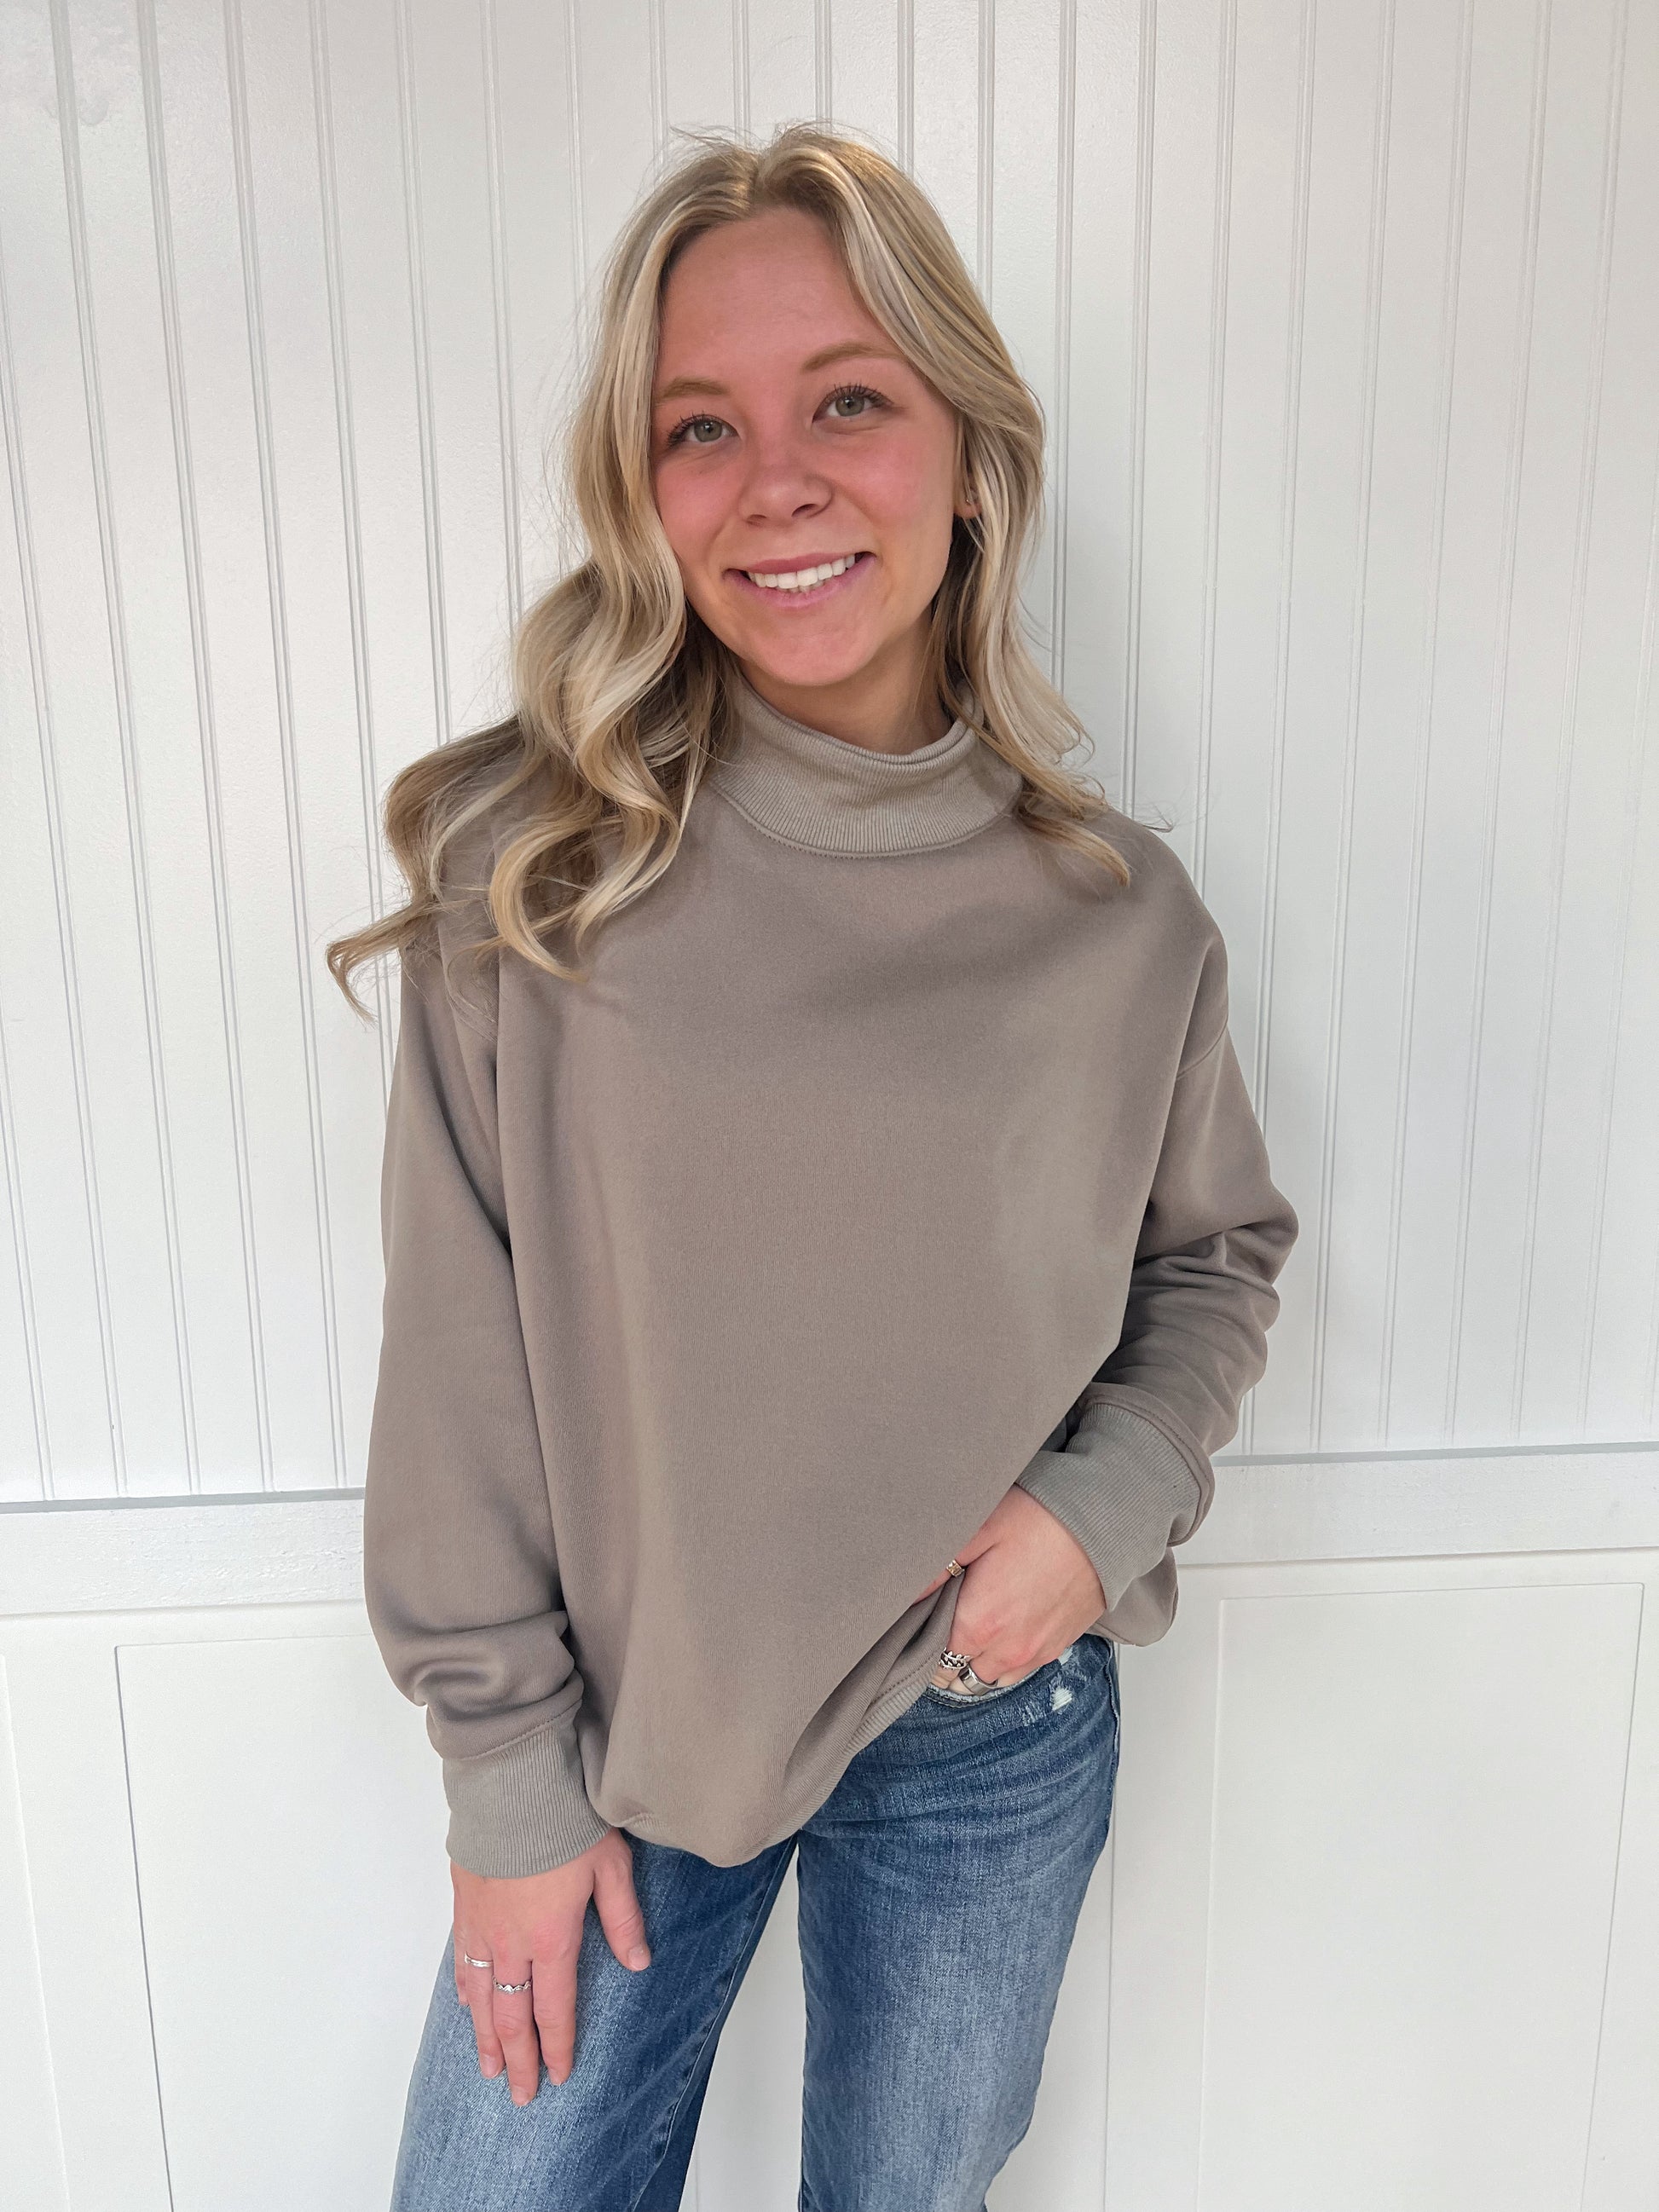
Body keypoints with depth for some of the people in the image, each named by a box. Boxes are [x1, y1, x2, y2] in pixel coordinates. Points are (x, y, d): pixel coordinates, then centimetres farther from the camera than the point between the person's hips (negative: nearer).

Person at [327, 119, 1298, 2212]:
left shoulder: (1117, 914, -9)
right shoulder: (527, 868, -14)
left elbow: (1219, 1257, 6)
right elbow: (462, 1366, -10)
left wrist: (1110, 1501, -12)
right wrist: (509, 1776, -5)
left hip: (994, 1745, 2)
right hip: (622, 1726, 0)